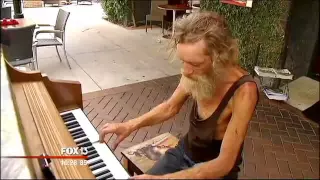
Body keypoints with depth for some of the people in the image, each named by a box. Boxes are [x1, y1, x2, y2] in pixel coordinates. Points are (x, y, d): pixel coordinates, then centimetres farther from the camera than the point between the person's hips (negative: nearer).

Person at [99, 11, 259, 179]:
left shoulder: (244, 91, -30)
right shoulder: (198, 73, -16)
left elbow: (224, 164, -27)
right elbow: (170, 107, 2)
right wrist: (131, 125, -11)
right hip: (184, 152, 4)